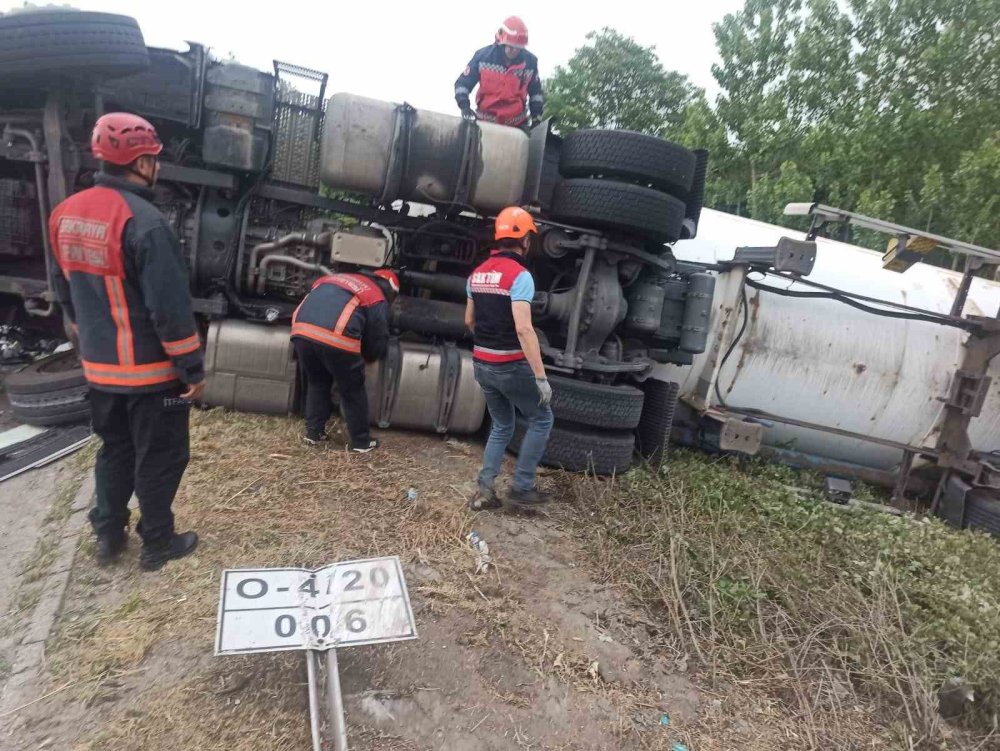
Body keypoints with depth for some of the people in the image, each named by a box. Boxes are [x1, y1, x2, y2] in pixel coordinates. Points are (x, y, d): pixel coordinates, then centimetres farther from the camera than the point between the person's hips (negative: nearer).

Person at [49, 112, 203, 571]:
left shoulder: (66, 215, 5)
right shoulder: (143, 221, -22)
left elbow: (66, 292, 15)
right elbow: (170, 306, -23)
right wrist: (193, 369, -15)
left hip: (99, 367, 8)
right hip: (151, 370, -7)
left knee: (114, 451, 22)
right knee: (158, 459, 8)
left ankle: (108, 535, 34)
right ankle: (157, 544, 22)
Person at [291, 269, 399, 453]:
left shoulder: (334, 279, 33)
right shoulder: (378, 300, 16)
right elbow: (378, 343, 17)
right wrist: (366, 356, 40)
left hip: (302, 331, 5)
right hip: (336, 338, -5)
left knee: (316, 384, 28)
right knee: (353, 392, 15)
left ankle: (313, 432, 33)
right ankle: (361, 442, 24)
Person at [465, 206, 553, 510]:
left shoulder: (477, 274, 8)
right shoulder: (520, 275, -16)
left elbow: (469, 320, 18)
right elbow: (523, 329, -25)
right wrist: (541, 376, -24)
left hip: (482, 364, 7)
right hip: (511, 366, -7)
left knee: (502, 427, 20)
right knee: (541, 420, 12)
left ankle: (485, 490, 12)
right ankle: (521, 488, 13)